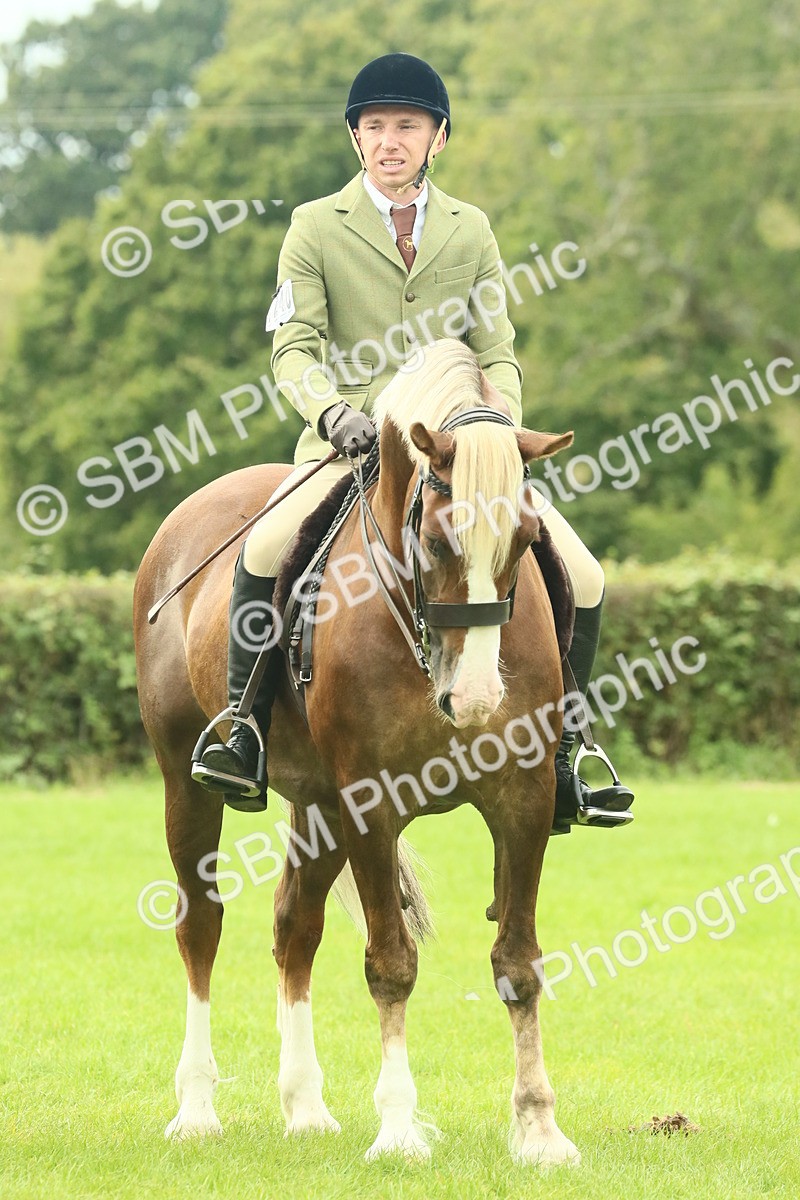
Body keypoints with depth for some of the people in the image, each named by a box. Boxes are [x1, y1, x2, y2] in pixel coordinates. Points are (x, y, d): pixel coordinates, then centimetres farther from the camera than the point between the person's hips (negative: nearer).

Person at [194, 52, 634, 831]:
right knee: (267, 546, -33)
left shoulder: (470, 230, 13)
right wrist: (332, 411, -23)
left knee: (581, 578, -10)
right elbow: (294, 348, -3)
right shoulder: (315, 227, 5)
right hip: (349, 444, -3)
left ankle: (556, 766, 5)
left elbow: (496, 351, 9)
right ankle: (241, 736, -20)